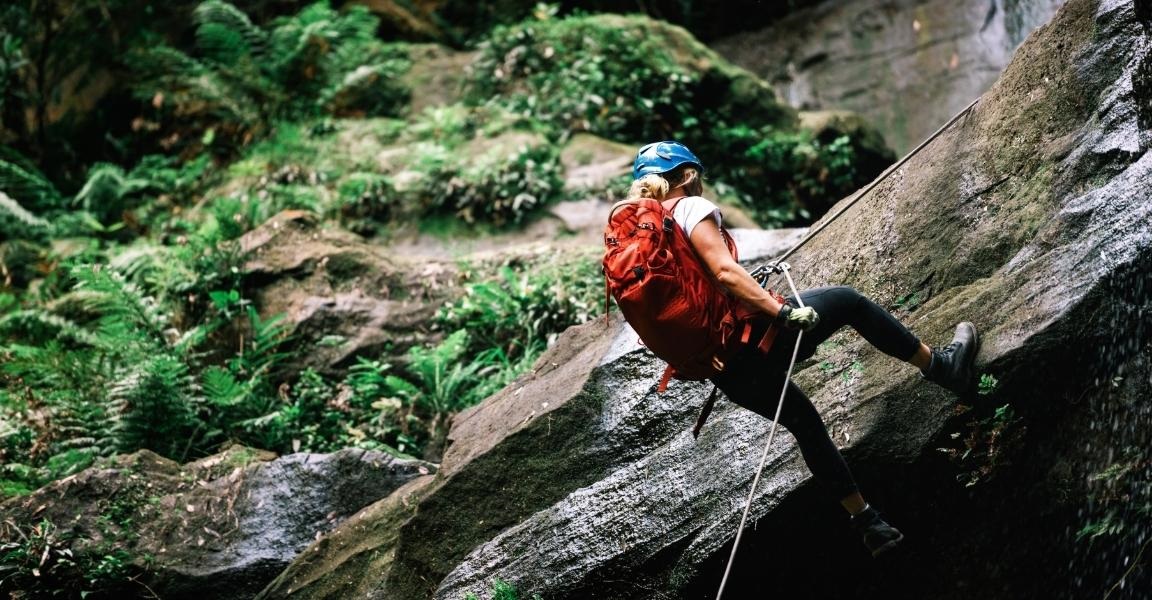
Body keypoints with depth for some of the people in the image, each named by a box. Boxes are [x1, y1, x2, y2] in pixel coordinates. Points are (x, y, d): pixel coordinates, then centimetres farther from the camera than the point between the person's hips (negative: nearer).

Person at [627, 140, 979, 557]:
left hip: (724, 373, 8)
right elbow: (725, 271, -23)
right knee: (848, 301, 10)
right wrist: (782, 311, -23)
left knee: (806, 426, 24)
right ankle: (942, 367, 22)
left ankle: (869, 524, 30)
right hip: (752, 341, -8)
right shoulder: (691, 207, -8)